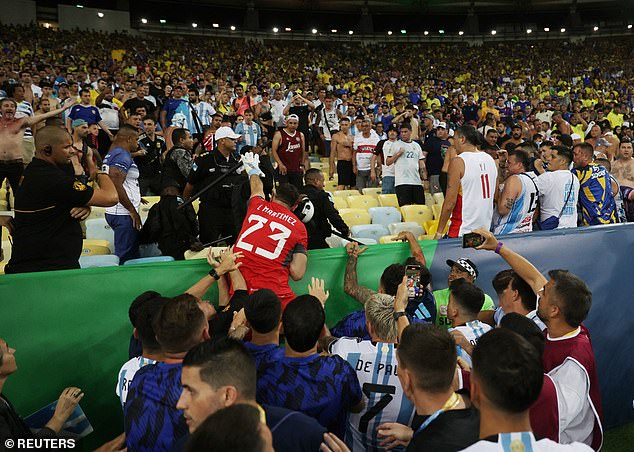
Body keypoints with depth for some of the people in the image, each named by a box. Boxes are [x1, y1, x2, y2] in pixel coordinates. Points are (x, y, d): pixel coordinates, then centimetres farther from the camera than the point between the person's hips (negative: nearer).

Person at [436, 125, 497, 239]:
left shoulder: (458, 162, -12)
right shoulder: (490, 159, 8)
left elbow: (450, 202, -15)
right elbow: (495, 194, 15)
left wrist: (439, 232, -10)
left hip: (463, 231, -7)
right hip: (486, 227, 7)